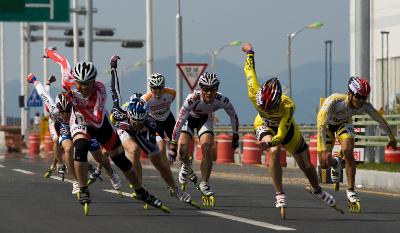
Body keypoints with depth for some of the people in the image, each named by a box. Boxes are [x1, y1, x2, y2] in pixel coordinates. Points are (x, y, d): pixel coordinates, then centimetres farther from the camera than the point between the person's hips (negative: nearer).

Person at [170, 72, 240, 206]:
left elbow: (233, 116, -9)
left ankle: (204, 185, -4)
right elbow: (180, 121, -34)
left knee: (207, 148, -21)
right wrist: (173, 144, -33)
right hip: (189, 118, -2)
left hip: (205, 119, 2)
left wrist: (235, 136, -2)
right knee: (182, 151, -18)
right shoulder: (193, 98, -39)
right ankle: (186, 167, 20)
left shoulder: (222, 100, -30)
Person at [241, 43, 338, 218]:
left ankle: (317, 190, 43)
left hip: (284, 128, 0)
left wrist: (270, 141, -69)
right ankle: (280, 195, -24)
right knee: (274, 152, -33)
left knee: (306, 165, 12)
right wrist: (249, 52, -4)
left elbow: (281, 135, -48)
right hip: (264, 126, 0)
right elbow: (250, 71, -22)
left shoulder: (288, 106, -44)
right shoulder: (255, 95, -39)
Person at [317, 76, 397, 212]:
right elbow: (321, 126, -43)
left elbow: (381, 121, -13)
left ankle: (350, 191, -15)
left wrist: (392, 138, 0)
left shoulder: (365, 106, -31)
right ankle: (336, 163, 34)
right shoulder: (334, 101, -42)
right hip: (327, 123, -1)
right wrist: (324, 151, -51)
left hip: (344, 122, 2)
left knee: (348, 152, -25)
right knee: (325, 163, -5)